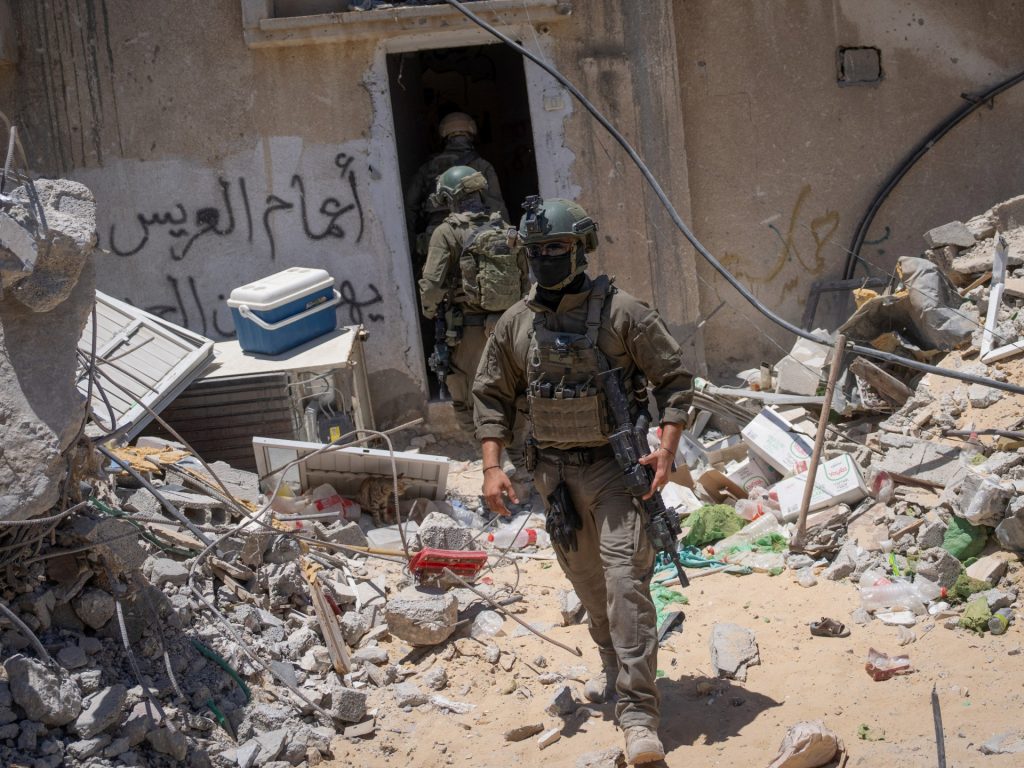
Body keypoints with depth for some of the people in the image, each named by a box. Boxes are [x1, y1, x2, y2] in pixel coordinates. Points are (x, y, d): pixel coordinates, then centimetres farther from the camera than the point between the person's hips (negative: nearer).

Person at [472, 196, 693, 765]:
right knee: (588, 583, 17)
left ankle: (638, 714, -12)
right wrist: (492, 466, 1)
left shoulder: (621, 312, -9)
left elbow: (674, 378, -4)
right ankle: (614, 665, 42)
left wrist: (666, 447, -15)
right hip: (555, 474, 4)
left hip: (615, 467, -4)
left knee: (626, 581, -13)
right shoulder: (516, 324, 3)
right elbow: (492, 396, 10)